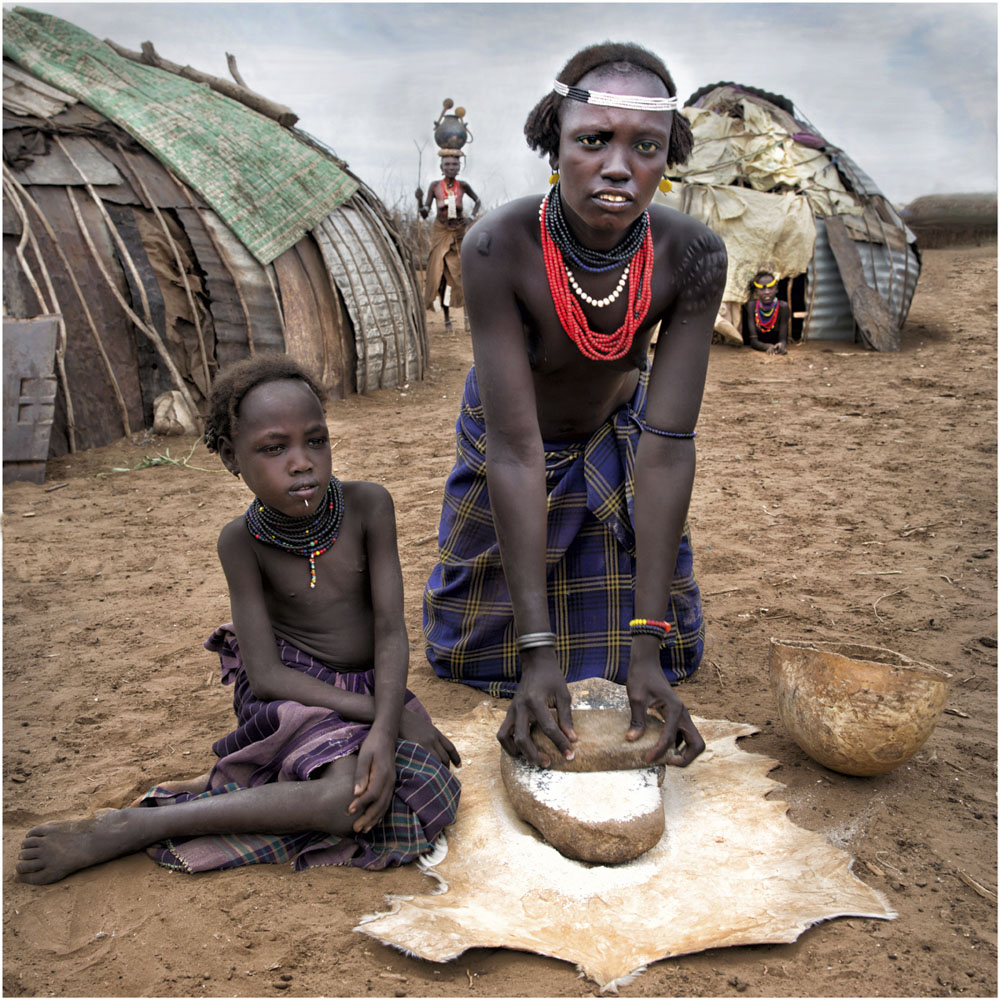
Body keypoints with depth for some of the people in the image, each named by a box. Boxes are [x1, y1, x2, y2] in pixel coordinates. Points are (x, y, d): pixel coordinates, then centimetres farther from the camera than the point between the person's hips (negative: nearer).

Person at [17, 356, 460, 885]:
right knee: (350, 800, -31)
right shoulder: (243, 540, -14)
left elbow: (391, 632, -14)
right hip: (291, 691, -2)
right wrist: (396, 717, -25)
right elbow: (266, 675, -17)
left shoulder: (367, 504, -14)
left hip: (370, 686, 2)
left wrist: (385, 731, -31)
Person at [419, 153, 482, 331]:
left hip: (458, 233, 0)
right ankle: (446, 316, 6)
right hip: (440, 232, 0)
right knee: (439, 272, -2)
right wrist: (420, 201, -25)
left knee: (461, 272, -2)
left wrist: (472, 218, -2)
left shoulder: (463, 186, -5)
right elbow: (425, 213, -6)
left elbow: (477, 201, 12)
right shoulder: (435, 186, -6)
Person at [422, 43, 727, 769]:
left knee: (666, 644, 11)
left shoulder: (693, 255, -30)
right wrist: (538, 651, -36)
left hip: (616, 433, 2)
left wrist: (645, 648, -31)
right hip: (512, 442, -1)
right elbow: (516, 449, -36)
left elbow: (669, 445, -30)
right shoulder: (497, 249, -37)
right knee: (473, 647, 15)